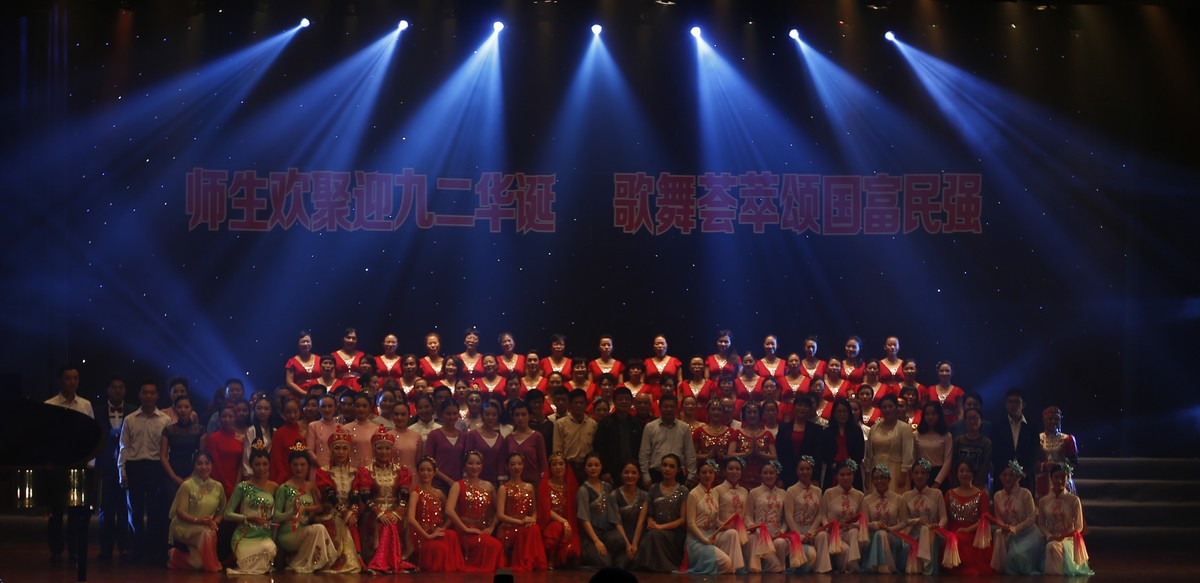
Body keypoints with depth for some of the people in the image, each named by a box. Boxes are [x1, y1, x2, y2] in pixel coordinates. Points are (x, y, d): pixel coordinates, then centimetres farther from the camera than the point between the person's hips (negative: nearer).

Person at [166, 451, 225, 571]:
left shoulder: (218, 487, 7)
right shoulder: (187, 485, -7)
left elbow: (221, 511, 12)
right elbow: (180, 512, -11)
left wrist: (215, 522, -9)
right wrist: (198, 520, -25)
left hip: (208, 527, 5)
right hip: (185, 527, -5)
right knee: (205, 533, -37)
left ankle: (176, 556, 11)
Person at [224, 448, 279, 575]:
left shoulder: (274, 487, 9)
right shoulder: (243, 487, 0)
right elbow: (227, 514, -2)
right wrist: (247, 518, -16)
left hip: (265, 535, 2)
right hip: (245, 535, -2)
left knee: (270, 549, -34)